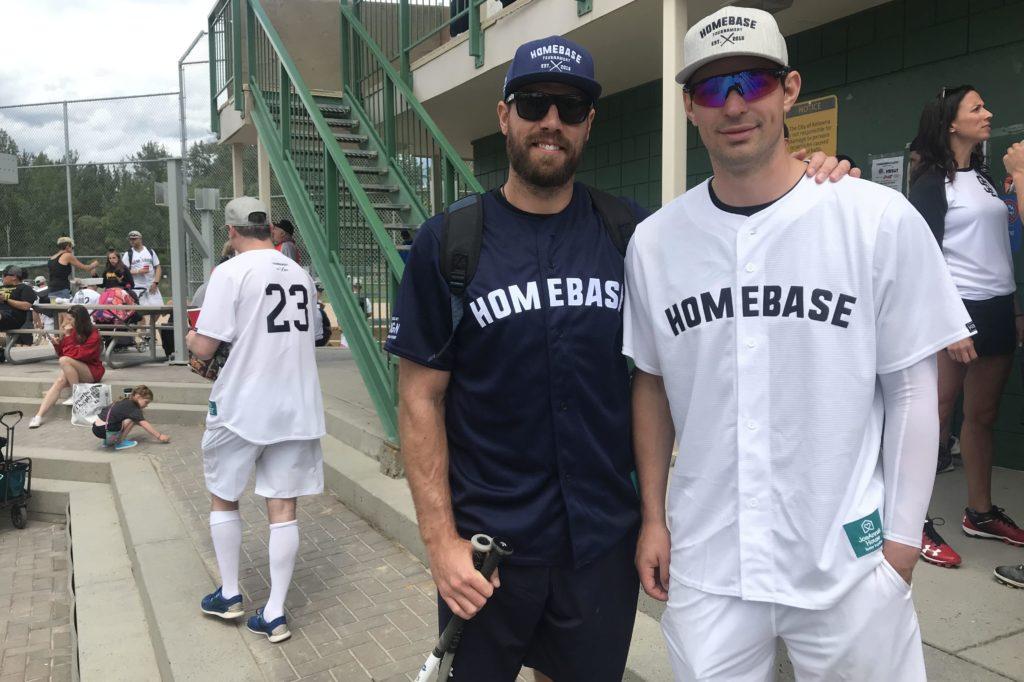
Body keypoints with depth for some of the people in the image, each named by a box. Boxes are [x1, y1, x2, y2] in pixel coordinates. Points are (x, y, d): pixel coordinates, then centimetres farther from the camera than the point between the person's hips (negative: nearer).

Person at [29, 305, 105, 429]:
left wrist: (68, 336, -16)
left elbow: (77, 355, -19)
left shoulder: (93, 335, -11)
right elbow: (62, 354, 13)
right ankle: (39, 416, -32)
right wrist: (57, 344, -5)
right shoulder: (72, 333, 4)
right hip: (74, 371, 5)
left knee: (64, 361, -28)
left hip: (92, 371, -5)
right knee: (60, 380, -26)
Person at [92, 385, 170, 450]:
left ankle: (108, 441, 18)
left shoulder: (126, 402, 17)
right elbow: (144, 424, -14)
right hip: (103, 431, -9)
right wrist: (159, 436, -12)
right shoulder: (132, 408, -10)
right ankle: (120, 443, 0)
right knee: (132, 419, -10)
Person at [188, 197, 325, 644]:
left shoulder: (231, 272, -11)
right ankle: (275, 613, 12)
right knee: (282, 507, 7)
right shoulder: (301, 274, 7)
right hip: (297, 407, 4)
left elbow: (205, 348, -12)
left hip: (242, 407, -4)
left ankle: (229, 595, 29)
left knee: (222, 496, 17)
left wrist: (191, 338, 10)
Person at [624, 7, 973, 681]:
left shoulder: (880, 219, -8)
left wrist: (903, 537, -3)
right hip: (705, 562, 2)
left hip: (849, 560, -1)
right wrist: (653, 517, 7)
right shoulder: (655, 240, -1)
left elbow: (912, 389, -2)